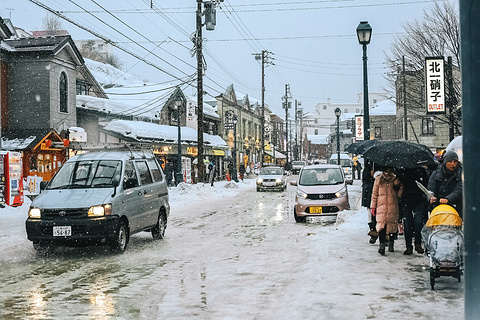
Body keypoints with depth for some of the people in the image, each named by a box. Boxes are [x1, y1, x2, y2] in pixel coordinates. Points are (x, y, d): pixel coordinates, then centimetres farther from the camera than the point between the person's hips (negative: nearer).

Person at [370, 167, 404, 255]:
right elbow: (374, 193, 12)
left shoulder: (396, 180, 8)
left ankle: (391, 243, 21)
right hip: (381, 206, -1)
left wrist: (399, 188, -10)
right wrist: (373, 206, 10)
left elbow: (398, 195, 9)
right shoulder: (378, 179, 9)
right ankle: (382, 245, -18)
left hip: (393, 206, 1)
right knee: (381, 224, -14)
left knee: (392, 224, 4)